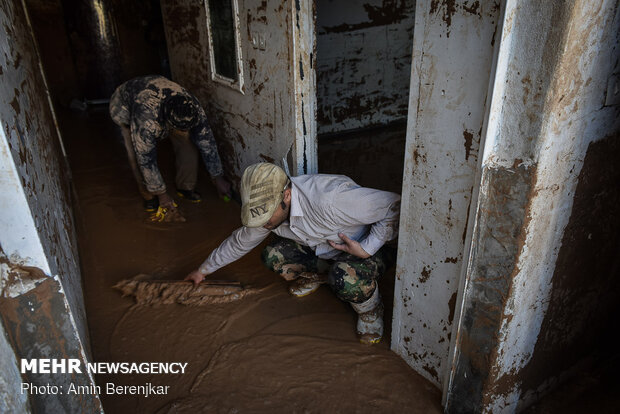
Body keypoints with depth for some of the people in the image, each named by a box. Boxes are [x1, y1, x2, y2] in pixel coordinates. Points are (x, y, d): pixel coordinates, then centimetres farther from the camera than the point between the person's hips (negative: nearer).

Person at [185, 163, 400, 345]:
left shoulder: (328, 198, -40)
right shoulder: (269, 207, -15)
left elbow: (396, 206, -31)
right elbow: (240, 241, 5)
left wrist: (367, 248, -32)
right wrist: (203, 270, 14)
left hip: (364, 250, -6)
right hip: (323, 252, 6)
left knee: (345, 278, -38)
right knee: (272, 256, -12)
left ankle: (370, 308, -3)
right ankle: (316, 275, 17)